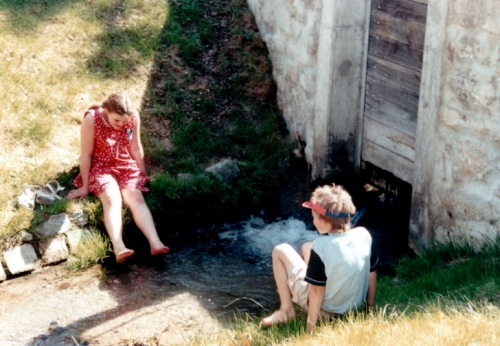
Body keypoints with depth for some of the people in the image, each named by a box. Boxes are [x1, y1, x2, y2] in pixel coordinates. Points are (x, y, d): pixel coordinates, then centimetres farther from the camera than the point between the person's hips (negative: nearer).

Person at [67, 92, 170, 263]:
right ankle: (119, 248, -49)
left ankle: (155, 243, -41)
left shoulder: (133, 117, -12)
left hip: (126, 166, 3)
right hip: (101, 167, -3)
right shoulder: (92, 119, -21)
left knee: (136, 197, -25)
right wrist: (85, 186, -7)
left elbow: (136, 149, 2)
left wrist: (143, 176, 9)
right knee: (112, 199, -30)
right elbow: (86, 154, -13)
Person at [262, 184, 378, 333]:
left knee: (280, 250, 6)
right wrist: (370, 305, 15)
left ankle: (286, 309, 9)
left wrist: (310, 330, -15)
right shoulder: (364, 235, -13)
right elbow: (372, 273, 0)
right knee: (307, 247, 22)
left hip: (323, 309, -6)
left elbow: (317, 291, -24)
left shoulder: (321, 245, -29)